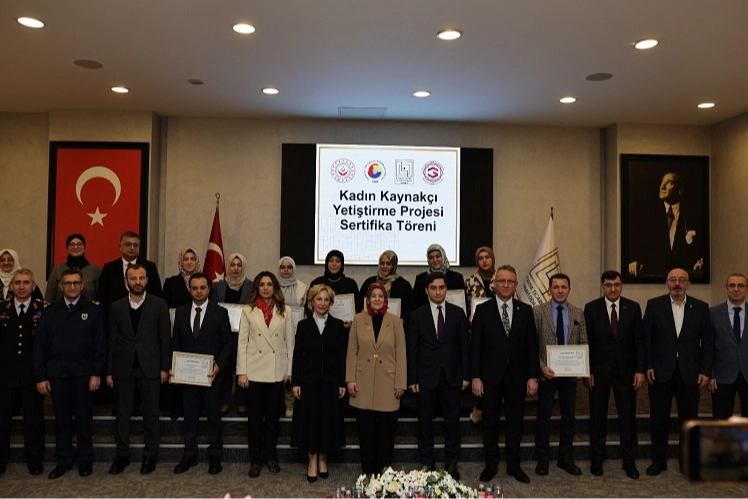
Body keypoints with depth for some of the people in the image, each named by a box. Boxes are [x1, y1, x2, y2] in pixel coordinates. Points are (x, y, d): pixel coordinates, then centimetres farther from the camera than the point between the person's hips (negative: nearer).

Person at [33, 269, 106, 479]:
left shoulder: (93, 311, 1)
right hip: (57, 374, 2)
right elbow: (40, 345, 5)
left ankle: (85, 459, 20)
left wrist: (97, 373, -8)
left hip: (83, 374, -2)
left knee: (84, 417, 6)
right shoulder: (49, 312, 6)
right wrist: (41, 377, -1)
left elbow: (100, 344, -2)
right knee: (61, 419, 9)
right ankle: (64, 460, 21)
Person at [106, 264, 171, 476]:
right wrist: (109, 371, 3)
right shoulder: (117, 307, 5)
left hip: (149, 368, -2)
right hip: (123, 368, 2)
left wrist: (164, 368, -5)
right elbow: (112, 340, 5)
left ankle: (150, 455, 20)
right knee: (122, 414, 9)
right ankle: (122, 454, 23)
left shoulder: (159, 305, -1)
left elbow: (165, 338, -1)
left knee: (151, 414, 7)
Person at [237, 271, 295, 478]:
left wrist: (290, 370, 0)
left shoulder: (285, 311, 3)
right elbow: (242, 342, 0)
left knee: (273, 416, 11)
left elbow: (290, 342, 4)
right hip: (255, 371, -1)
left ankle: (270, 456, 25)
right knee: (255, 418, 5)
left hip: (277, 372, 1)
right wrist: (242, 372, -5)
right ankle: (255, 459, 17)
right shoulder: (248, 311, 2)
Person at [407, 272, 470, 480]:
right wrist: (412, 379, -6)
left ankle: (451, 464, 19)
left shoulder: (458, 313, 3)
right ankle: (427, 464, 20)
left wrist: (466, 375, 0)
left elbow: (464, 346, 4)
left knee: (452, 421, 7)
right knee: (425, 421, 7)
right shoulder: (417, 315, -1)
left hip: (452, 376, 1)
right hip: (426, 376, -1)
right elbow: (412, 349, -1)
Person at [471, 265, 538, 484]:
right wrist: (475, 377, -8)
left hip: (517, 376, 2)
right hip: (491, 375, -1)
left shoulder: (525, 310, 3)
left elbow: (532, 345, 3)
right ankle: (491, 464, 24)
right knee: (490, 422, 10)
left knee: (515, 422, 10)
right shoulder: (483, 310, -2)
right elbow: (475, 345, -4)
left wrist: (533, 376, -2)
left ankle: (514, 465, 24)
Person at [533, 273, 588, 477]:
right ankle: (542, 459, 19)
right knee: (543, 416, 6)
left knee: (569, 416, 12)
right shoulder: (538, 312, -4)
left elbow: (584, 343, 5)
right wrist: (542, 366, -16)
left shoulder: (578, 313, 5)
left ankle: (565, 458, 26)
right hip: (547, 372, -3)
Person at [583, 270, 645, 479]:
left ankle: (629, 462, 19)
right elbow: (587, 342, -2)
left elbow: (639, 341, 2)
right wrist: (587, 371, -7)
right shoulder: (591, 308, -2)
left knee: (628, 418, 6)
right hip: (599, 370, -1)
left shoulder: (633, 307, 1)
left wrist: (640, 370, -4)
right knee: (598, 417, 9)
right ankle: (597, 460, 22)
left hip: (626, 370, 1)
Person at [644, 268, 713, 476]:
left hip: (690, 373, 1)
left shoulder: (701, 307, 3)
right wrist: (648, 366, -5)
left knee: (689, 419, 8)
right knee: (659, 419, 6)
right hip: (660, 372, -1)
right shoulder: (654, 305, 0)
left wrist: (705, 370, -2)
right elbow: (646, 337, 0)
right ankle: (658, 461, 19)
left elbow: (708, 341, 4)